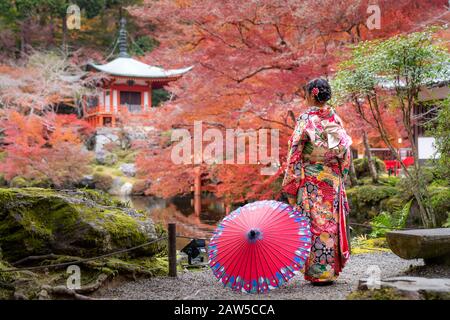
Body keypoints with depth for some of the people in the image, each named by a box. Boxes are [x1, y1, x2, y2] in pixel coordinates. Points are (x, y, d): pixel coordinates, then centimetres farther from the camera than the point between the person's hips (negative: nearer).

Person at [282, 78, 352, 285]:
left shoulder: (306, 118, -9)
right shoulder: (335, 118, 7)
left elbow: (295, 152, -10)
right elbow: (346, 151, 9)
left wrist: (289, 184, -5)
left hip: (311, 180, -5)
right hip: (333, 178, 5)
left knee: (315, 223, -1)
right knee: (331, 222, 10)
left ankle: (318, 273, 2)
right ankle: (332, 270, 16)